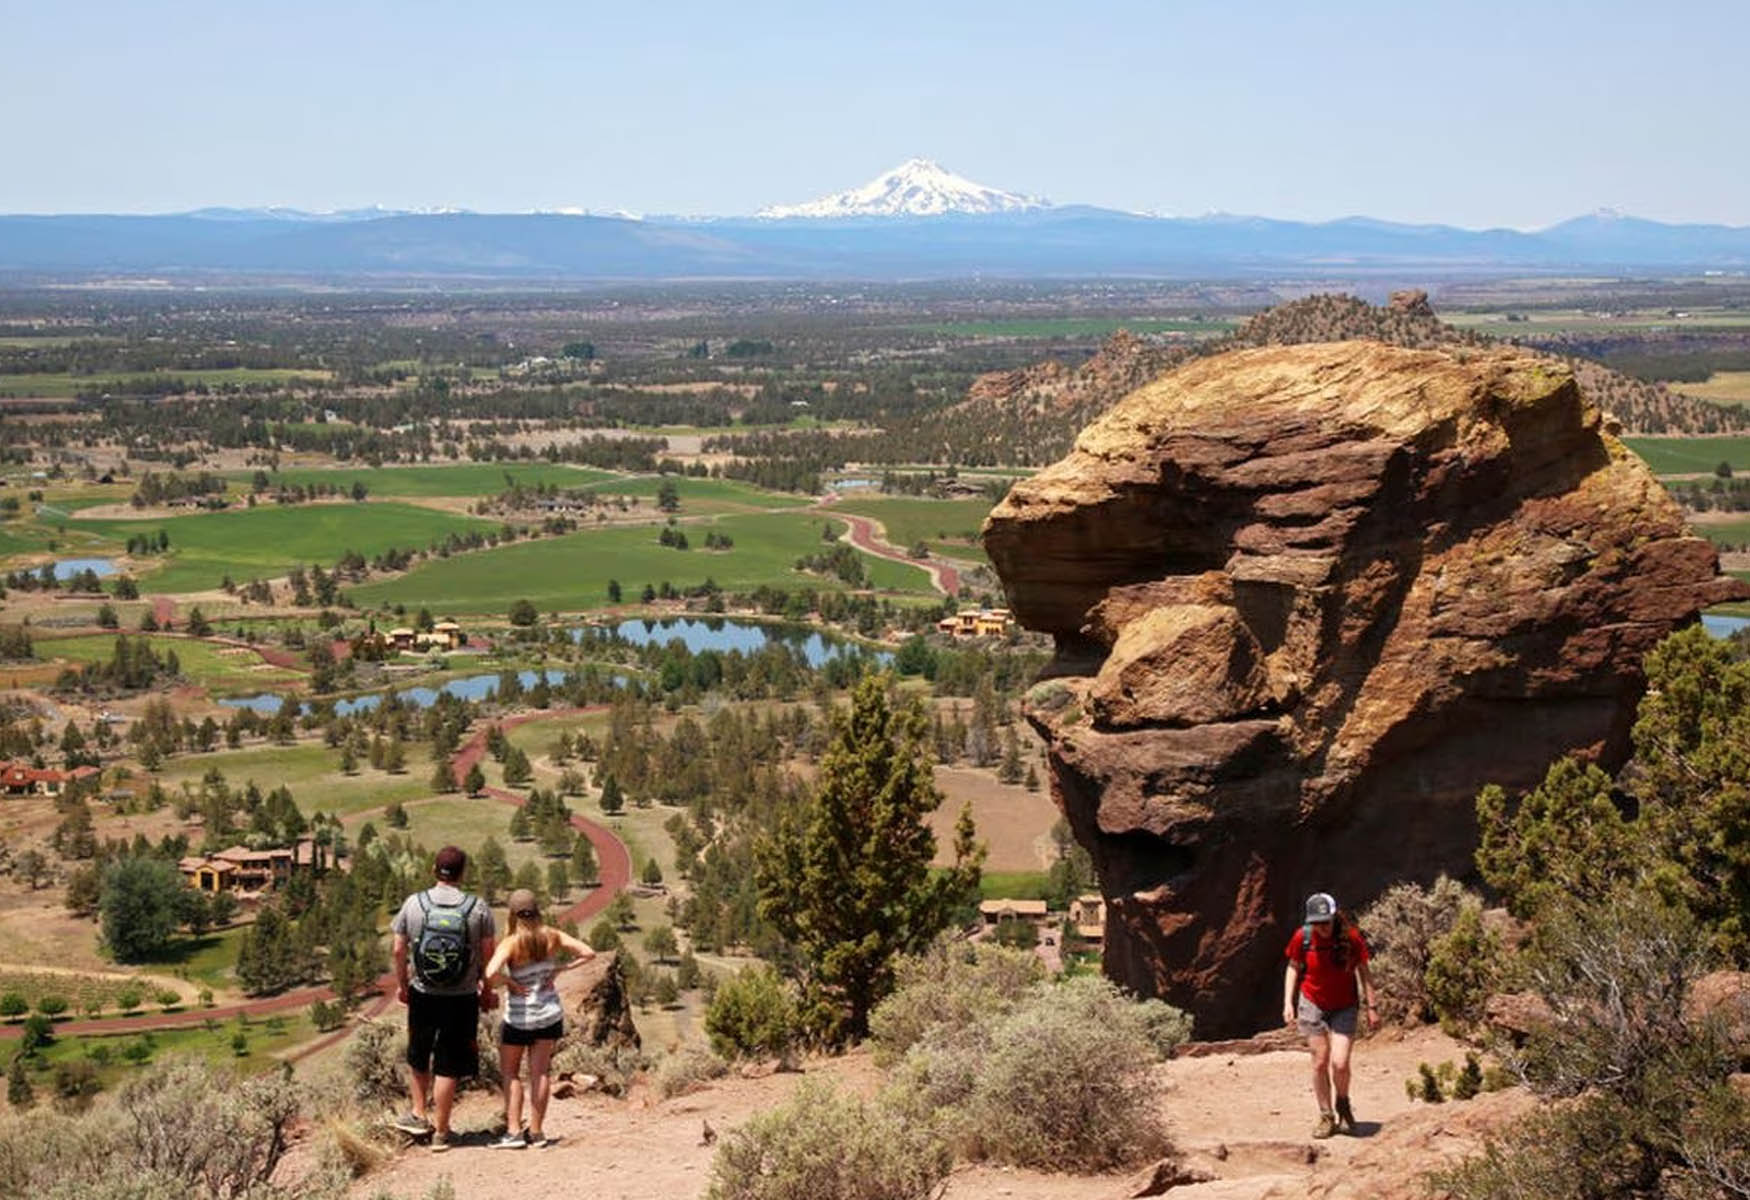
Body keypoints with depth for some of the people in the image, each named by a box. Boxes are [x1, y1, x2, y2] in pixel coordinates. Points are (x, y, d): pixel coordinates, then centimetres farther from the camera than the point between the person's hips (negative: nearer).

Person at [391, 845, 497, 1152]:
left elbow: (398, 950, 0)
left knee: (418, 1056, 24)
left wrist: (401, 984, 15)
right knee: (448, 1065, 6)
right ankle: (440, 1131, 12)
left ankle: (419, 1114, 30)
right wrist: (487, 990, 11)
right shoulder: (478, 908, -9)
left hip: (422, 994, 1)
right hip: (462, 998, -1)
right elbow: (488, 954, -4)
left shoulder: (413, 904, -5)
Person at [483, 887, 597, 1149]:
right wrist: (559, 969, -3)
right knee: (540, 1072, 9)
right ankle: (536, 1131, 12)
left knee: (510, 1072, 10)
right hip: (550, 1014, 4)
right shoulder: (552, 937, -5)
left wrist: (510, 982, -15)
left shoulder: (511, 944, -18)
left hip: (518, 1018, -4)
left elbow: (491, 973, -33)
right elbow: (588, 953, -3)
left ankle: (514, 1131, 3)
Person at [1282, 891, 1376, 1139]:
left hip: (1344, 1007, -1)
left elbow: (1363, 970, -4)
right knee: (1320, 1063, 3)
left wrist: (1371, 1007, -3)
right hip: (1313, 1006, 1)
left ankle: (1343, 1105, 21)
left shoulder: (1351, 937, -17)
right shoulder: (1302, 937, -13)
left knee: (1340, 1064, -9)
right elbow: (1293, 968, 3)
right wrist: (1288, 1003, -4)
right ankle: (1326, 1117, 18)